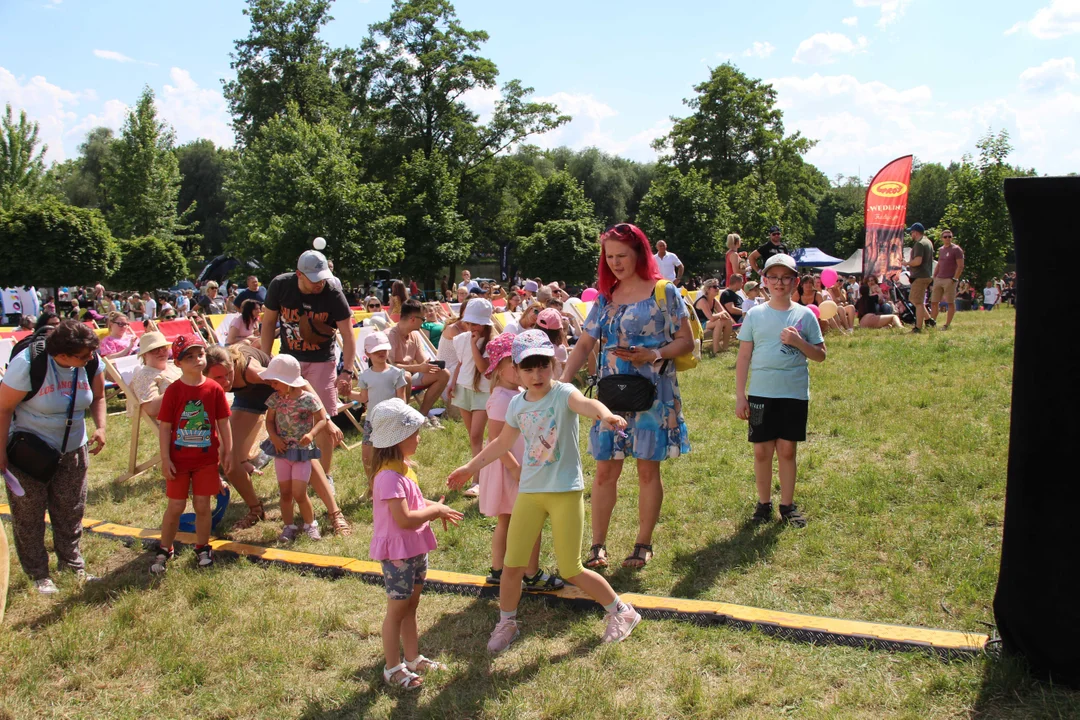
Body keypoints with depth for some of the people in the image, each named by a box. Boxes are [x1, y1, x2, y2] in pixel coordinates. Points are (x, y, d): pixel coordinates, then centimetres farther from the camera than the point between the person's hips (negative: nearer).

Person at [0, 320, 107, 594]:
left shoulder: (92, 364, -13)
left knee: (70, 511, 14)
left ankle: (72, 563, 29)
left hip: (72, 449, 4)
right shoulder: (28, 364, -26)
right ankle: (38, 574, 21)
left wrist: (100, 427, -13)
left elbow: (98, 397, 4)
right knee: (29, 515, 8)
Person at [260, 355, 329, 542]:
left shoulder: (308, 398, -15)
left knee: (299, 493, -5)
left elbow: (322, 419, -8)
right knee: (285, 492, 9)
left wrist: (311, 434, -26)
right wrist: (274, 438, -11)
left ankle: (310, 524, 16)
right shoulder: (275, 399, -3)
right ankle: (288, 526, 23)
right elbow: (269, 420, 7)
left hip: (302, 451, -4)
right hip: (282, 450, 4)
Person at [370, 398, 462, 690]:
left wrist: (436, 508, 5)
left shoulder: (403, 467, 7)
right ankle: (393, 668, 17)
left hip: (415, 548, 9)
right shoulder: (389, 476, -25)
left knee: (411, 605, 19)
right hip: (397, 552, -9)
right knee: (397, 609, 4)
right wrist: (435, 510, -17)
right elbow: (404, 519, -30)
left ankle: (413, 658, 32)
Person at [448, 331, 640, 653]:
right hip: (529, 491, 5)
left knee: (571, 570, 0)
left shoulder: (563, 393, -12)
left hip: (565, 491, -5)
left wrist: (606, 414, -59)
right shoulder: (517, 403, 4)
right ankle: (506, 624, 30)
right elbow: (503, 443, 20)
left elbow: (585, 403, -37)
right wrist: (470, 468, 25)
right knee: (512, 565, 6)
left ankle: (621, 612, 22)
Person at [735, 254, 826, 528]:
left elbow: (821, 355, 5)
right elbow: (744, 357, 4)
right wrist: (740, 395, 0)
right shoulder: (755, 315, 2)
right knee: (762, 451, 5)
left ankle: (788, 505, 18)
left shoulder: (805, 315, 3)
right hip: (761, 394, 0)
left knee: (787, 450, 6)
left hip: (794, 394, 0)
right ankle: (764, 503, 20)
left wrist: (798, 342, -14)